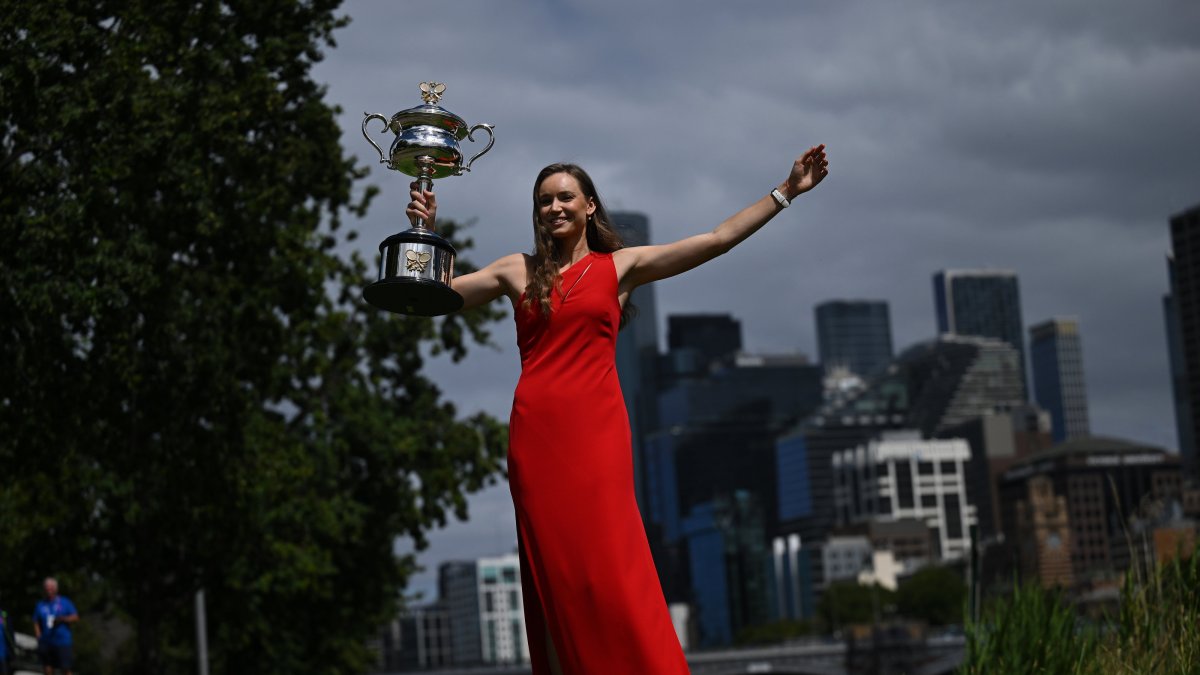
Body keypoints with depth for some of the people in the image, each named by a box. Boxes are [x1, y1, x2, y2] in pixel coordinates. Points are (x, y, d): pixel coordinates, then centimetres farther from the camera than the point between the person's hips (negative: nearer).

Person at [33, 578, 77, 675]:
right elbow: (36, 623, 14)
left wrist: (63, 619, -14)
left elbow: (75, 617, 3)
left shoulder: (65, 602, 6)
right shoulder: (40, 605, 13)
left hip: (63, 642, -3)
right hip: (46, 643, 3)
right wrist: (39, 637, -1)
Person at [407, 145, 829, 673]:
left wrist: (786, 192, 5)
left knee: (611, 571, -9)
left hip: (595, 430, -2)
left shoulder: (621, 266, 10)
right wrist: (425, 231, 4)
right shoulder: (517, 272, 14)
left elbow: (717, 240, 7)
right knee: (554, 575, 2)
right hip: (535, 434, 2)